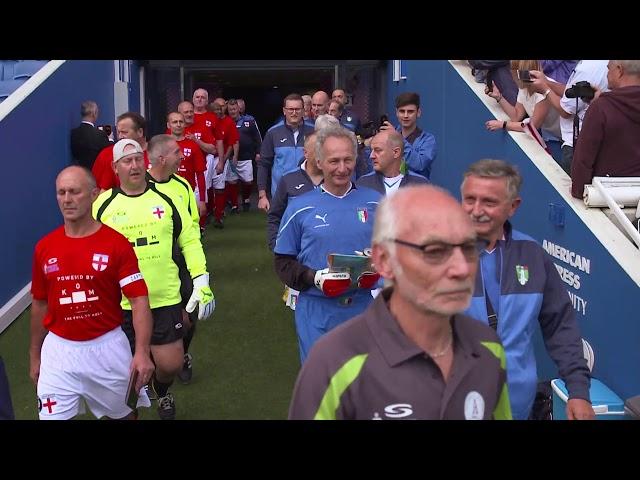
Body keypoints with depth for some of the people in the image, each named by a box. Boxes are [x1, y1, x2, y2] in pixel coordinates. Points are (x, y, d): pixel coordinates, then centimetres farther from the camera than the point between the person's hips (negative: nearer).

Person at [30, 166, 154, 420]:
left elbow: (139, 300, -13)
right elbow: (40, 304, 10)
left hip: (108, 347, -1)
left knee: (124, 413, 17)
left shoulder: (117, 244, -10)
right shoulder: (44, 248, 0)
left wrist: (142, 352, -25)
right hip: (59, 350, 2)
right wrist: (34, 355, 14)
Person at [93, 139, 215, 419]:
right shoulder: (103, 205, -1)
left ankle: (161, 390, 39)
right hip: (120, 304, 0)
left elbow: (190, 241, 5)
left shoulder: (166, 198, 1)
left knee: (171, 364, 4)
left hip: (165, 300, 1)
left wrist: (201, 283, -1)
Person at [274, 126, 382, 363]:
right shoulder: (300, 208, -1)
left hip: (363, 309, 2)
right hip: (317, 313, -1)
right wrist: (314, 278, -16)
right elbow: (283, 262, 1)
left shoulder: (375, 203, 3)